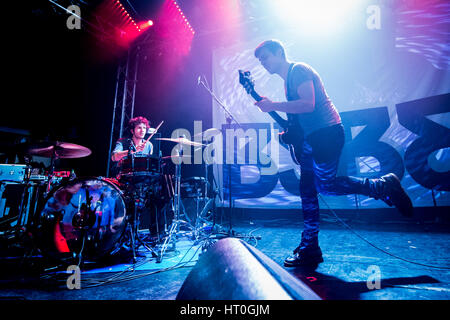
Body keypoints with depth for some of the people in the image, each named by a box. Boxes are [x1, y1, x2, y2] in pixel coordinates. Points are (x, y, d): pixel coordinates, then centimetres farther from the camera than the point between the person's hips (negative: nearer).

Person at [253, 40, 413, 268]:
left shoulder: (299, 70, -6)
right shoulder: (288, 80, 23)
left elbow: (308, 104, -21)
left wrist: (273, 106, -20)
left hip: (326, 133, -10)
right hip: (310, 138, 10)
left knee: (325, 185, -16)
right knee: (307, 191, 6)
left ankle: (384, 186, 3)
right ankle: (309, 249, 11)